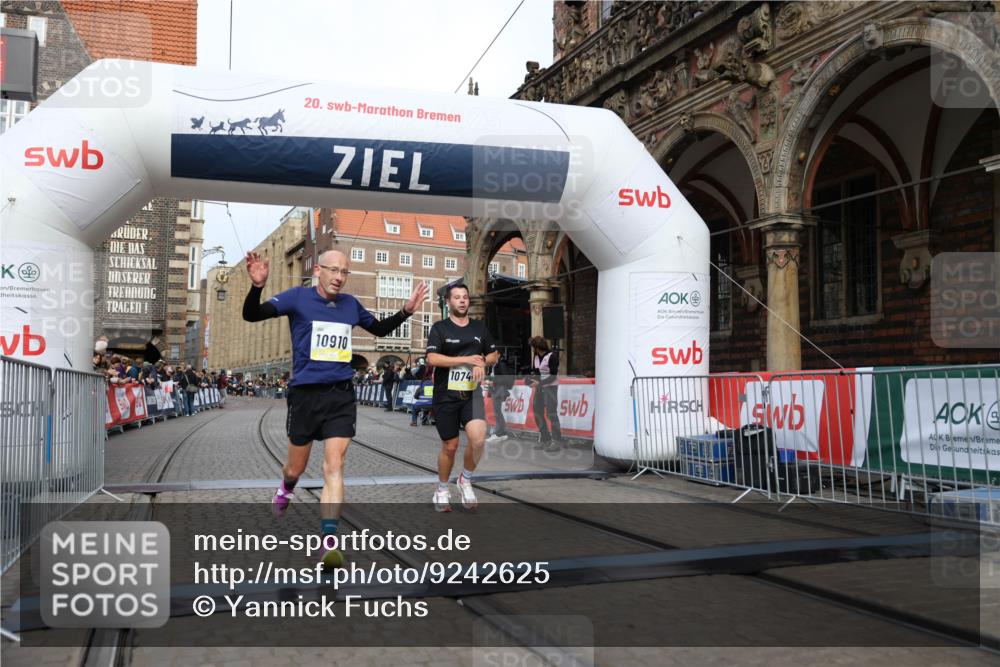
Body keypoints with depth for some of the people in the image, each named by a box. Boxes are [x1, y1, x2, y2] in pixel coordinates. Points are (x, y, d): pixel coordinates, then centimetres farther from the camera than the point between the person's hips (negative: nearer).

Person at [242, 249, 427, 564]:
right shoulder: (297, 297, -3)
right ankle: (286, 488, 51)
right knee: (296, 469, 13)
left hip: (341, 396, 2)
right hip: (305, 394, -1)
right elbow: (251, 314, -10)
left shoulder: (351, 304, 8)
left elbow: (379, 329, 25)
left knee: (333, 467, -11)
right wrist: (257, 286, -29)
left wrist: (406, 311, 10)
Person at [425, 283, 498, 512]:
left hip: (471, 393, 2)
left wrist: (482, 363, -4)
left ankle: (465, 480, 5)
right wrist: (467, 359, -15)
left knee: (478, 437, -20)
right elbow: (432, 358, -14)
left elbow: (493, 355, 19)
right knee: (450, 446, 4)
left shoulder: (479, 327, 12)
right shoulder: (440, 328, -1)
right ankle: (442, 490, 27)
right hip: (446, 396, -2)